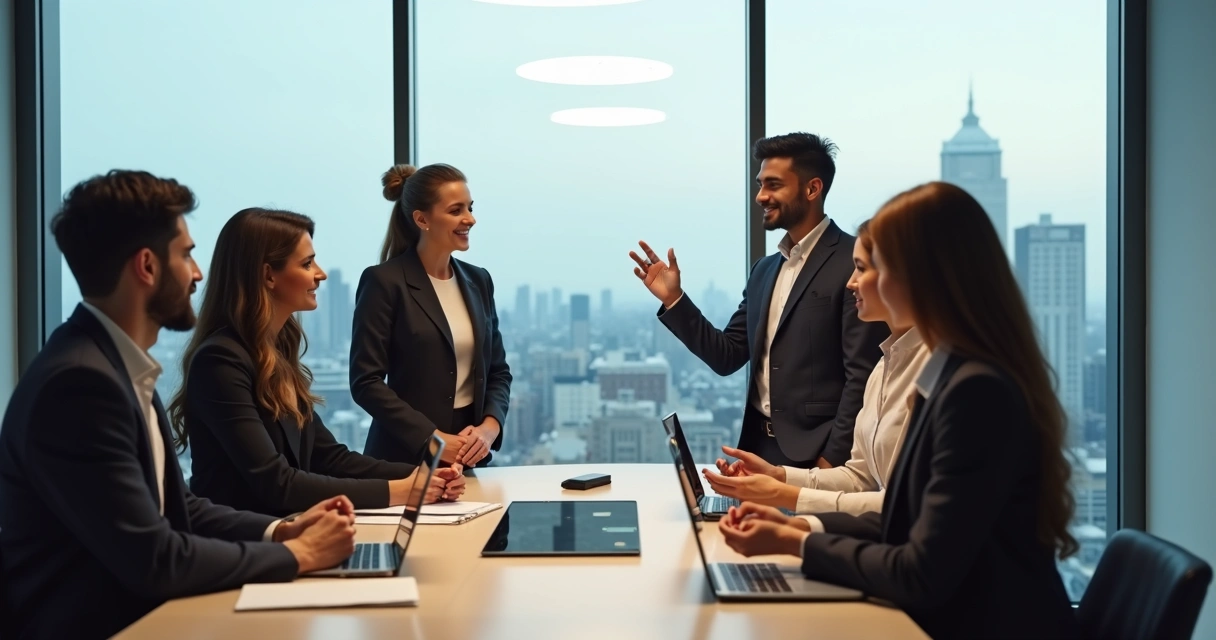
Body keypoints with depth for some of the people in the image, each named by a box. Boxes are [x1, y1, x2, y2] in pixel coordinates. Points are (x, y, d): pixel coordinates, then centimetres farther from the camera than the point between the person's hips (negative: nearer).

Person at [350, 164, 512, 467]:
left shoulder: (478, 280, 7)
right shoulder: (384, 281, -10)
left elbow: (498, 370, 10)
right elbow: (365, 381, -14)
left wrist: (490, 426, -8)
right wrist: (431, 438, -19)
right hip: (406, 455, -5)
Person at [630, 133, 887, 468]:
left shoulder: (854, 263, -11)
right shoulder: (764, 270, 13)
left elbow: (863, 374, -14)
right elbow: (727, 357, 11)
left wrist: (833, 459, -16)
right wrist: (673, 299, 1)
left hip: (815, 453, -7)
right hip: (759, 446, 7)